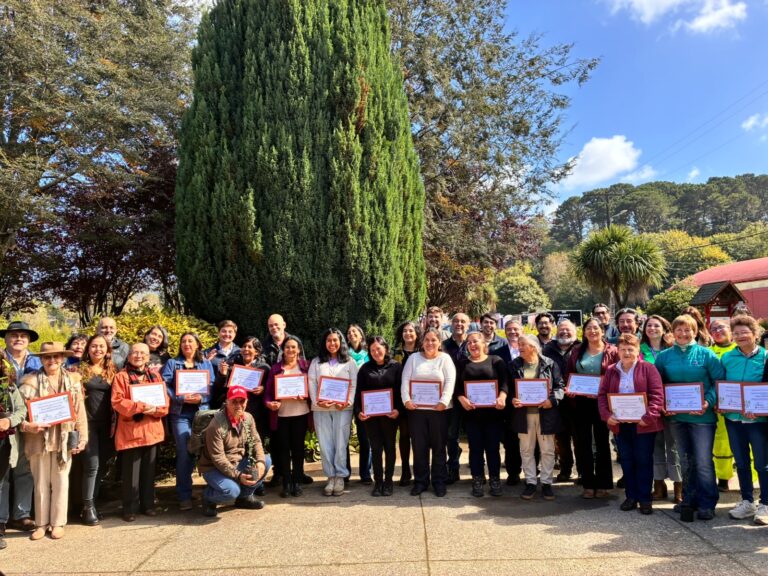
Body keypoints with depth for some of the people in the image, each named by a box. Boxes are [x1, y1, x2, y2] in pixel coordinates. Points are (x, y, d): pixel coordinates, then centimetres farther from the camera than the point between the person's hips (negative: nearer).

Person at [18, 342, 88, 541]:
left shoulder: (73, 380, 4)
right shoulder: (31, 381, -2)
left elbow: (80, 411, 3)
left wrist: (82, 438, -1)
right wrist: (27, 426, -23)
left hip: (65, 439, 1)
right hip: (39, 439, -1)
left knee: (60, 482, 8)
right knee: (41, 483, 9)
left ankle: (58, 523, 20)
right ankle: (41, 523, 22)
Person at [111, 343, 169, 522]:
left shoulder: (155, 375, 11)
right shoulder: (121, 376, -2)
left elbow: (165, 401, 5)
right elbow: (117, 402, -13)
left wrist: (154, 409, -16)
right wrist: (140, 407, -23)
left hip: (152, 429, 4)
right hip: (130, 431, -4)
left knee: (149, 470, 12)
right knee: (131, 472, 1)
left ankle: (148, 504, 23)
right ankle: (129, 508, 14)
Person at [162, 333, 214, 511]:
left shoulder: (207, 363, 12)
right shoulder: (172, 363, 9)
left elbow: (213, 387, 3)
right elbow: (164, 386, -4)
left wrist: (201, 398, -15)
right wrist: (181, 398, -16)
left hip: (202, 412, 1)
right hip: (180, 413, -1)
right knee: (184, 454, -6)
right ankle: (184, 496, 4)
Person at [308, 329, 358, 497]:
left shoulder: (349, 362, 8)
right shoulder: (316, 362, 12)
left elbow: (354, 384, 1)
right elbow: (311, 384, 4)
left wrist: (348, 402, -14)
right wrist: (316, 401, -11)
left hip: (343, 408, -1)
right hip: (320, 408, 2)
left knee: (341, 443, -3)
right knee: (325, 444, 2)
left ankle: (340, 477, 7)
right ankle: (330, 477, 11)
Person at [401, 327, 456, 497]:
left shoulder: (445, 358, 3)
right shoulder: (413, 358, 9)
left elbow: (450, 382, -6)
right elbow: (405, 380, 4)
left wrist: (443, 402, -18)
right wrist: (406, 400, -10)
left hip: (438, 409, -2)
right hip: (416, 408, 2)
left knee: (438, 446, 6)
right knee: (419, 446, 7)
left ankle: (439, 482, 18)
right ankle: (420, 481, 19)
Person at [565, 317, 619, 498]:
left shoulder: (612, 351, -2)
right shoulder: (577, 351, 8)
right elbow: (569, 374, 11)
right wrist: (569, 389, -6)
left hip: (602, 402, -3)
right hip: (581, 402, 3)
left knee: (602, 442, 9)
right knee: (583, 443, 6)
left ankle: (603, 484, 20)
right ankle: (588, 483, 17)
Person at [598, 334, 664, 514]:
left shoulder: (648, 368, -4)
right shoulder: (611, 371, 7)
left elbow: (657, 395, -10)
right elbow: (602, 395, 4)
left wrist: (649, 417, -19)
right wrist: (606, 415, -10)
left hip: (643, 424, -3)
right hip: (620, 424, 3)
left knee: (644, 461, 6)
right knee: (626, 460, 11)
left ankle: (645, 498, 17)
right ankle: (631, 496, 23)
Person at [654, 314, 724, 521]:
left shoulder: (706, 354, -3)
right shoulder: (664, 356, 5)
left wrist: (708, 402, -17)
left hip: (702, 416, -3)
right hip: (676, 416, 4)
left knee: (703, 462, -3)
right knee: (686, 461, 15)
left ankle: (707, 504, 9)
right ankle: (689, 499, 26)